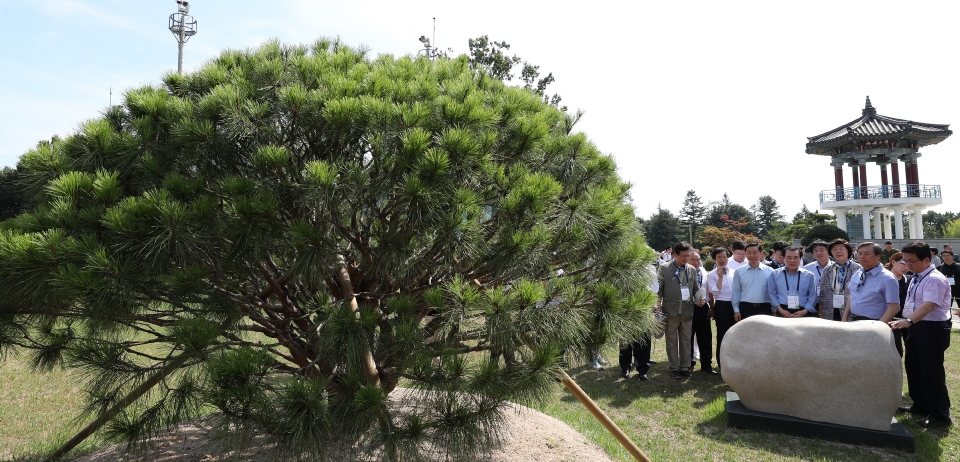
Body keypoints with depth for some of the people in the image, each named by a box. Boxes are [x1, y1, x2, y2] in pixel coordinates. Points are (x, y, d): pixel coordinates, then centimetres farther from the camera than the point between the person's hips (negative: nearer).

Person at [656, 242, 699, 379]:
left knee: (686, 340, 9)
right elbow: (659, 289, -3)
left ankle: (685, 367, 19)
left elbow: (696, 288, 15)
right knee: (672, 341, 6)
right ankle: (674, 368, 15)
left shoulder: (692, 270, 7)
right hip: (671, 310, -3)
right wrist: (659, 307, -8)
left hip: (687, 310, 3)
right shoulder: (664, 268, -4)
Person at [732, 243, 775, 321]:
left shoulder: (770, 271, 3)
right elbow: (736, 292, 5)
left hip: (765, 309, 1)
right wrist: (736, 310, 1)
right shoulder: (739, 271, 3)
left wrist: (774, 310, 5)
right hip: (745, 308, 0)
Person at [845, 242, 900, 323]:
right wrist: (845, 318, 7)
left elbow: (894, 307, -17)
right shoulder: (857, 274, 4)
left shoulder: (887, 279, -14)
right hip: (852, 320, 6)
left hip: (872, 323, -5)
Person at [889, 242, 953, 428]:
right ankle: (921, 406, 33)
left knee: (931, 371, -2)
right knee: (913, 367, 18)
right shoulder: (917, 278, 11)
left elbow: (928, 305, -33)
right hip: (918, 327, 10)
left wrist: (908, 321, -46)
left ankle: (940, 415, 11)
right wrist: (908, 322, 18)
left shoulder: (935, 279, -19)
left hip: (933, 329, -10)